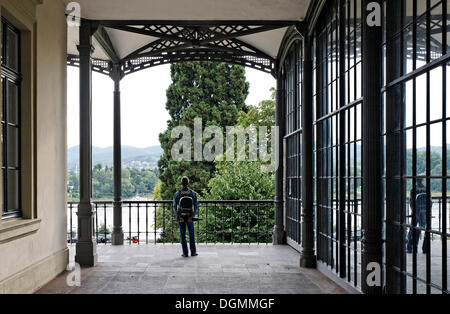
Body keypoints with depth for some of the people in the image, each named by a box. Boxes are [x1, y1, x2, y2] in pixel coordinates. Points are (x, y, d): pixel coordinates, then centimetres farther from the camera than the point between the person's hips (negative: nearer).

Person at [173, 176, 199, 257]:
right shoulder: (193, 193, -6)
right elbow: (196, 207, -9)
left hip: (181, 217, 0)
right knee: (191, 234, 13)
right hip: (190, 217, 1)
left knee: (182, 235, 6)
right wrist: (192, 216, -9)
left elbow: (175, 207, -9)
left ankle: (185, 253, 6)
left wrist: (180, 217, -10)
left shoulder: (177, 194, -8)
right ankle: (193, 252, 14)